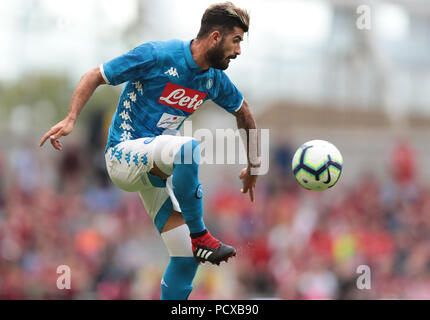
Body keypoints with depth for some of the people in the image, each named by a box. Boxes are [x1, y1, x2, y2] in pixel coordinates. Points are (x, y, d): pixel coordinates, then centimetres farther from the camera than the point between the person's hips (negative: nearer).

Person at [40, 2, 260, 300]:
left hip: (158, 168, 7)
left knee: (187, 259, -5)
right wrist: (70, 120, -22)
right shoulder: (158, 55, -15)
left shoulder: (215, 79, 4)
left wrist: (253, 166, 26)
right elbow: (95, 76, -9)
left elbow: (244, 112, 25)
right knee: (188, 147, -38)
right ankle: (199, 235, -26)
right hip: (123, 154, -7)